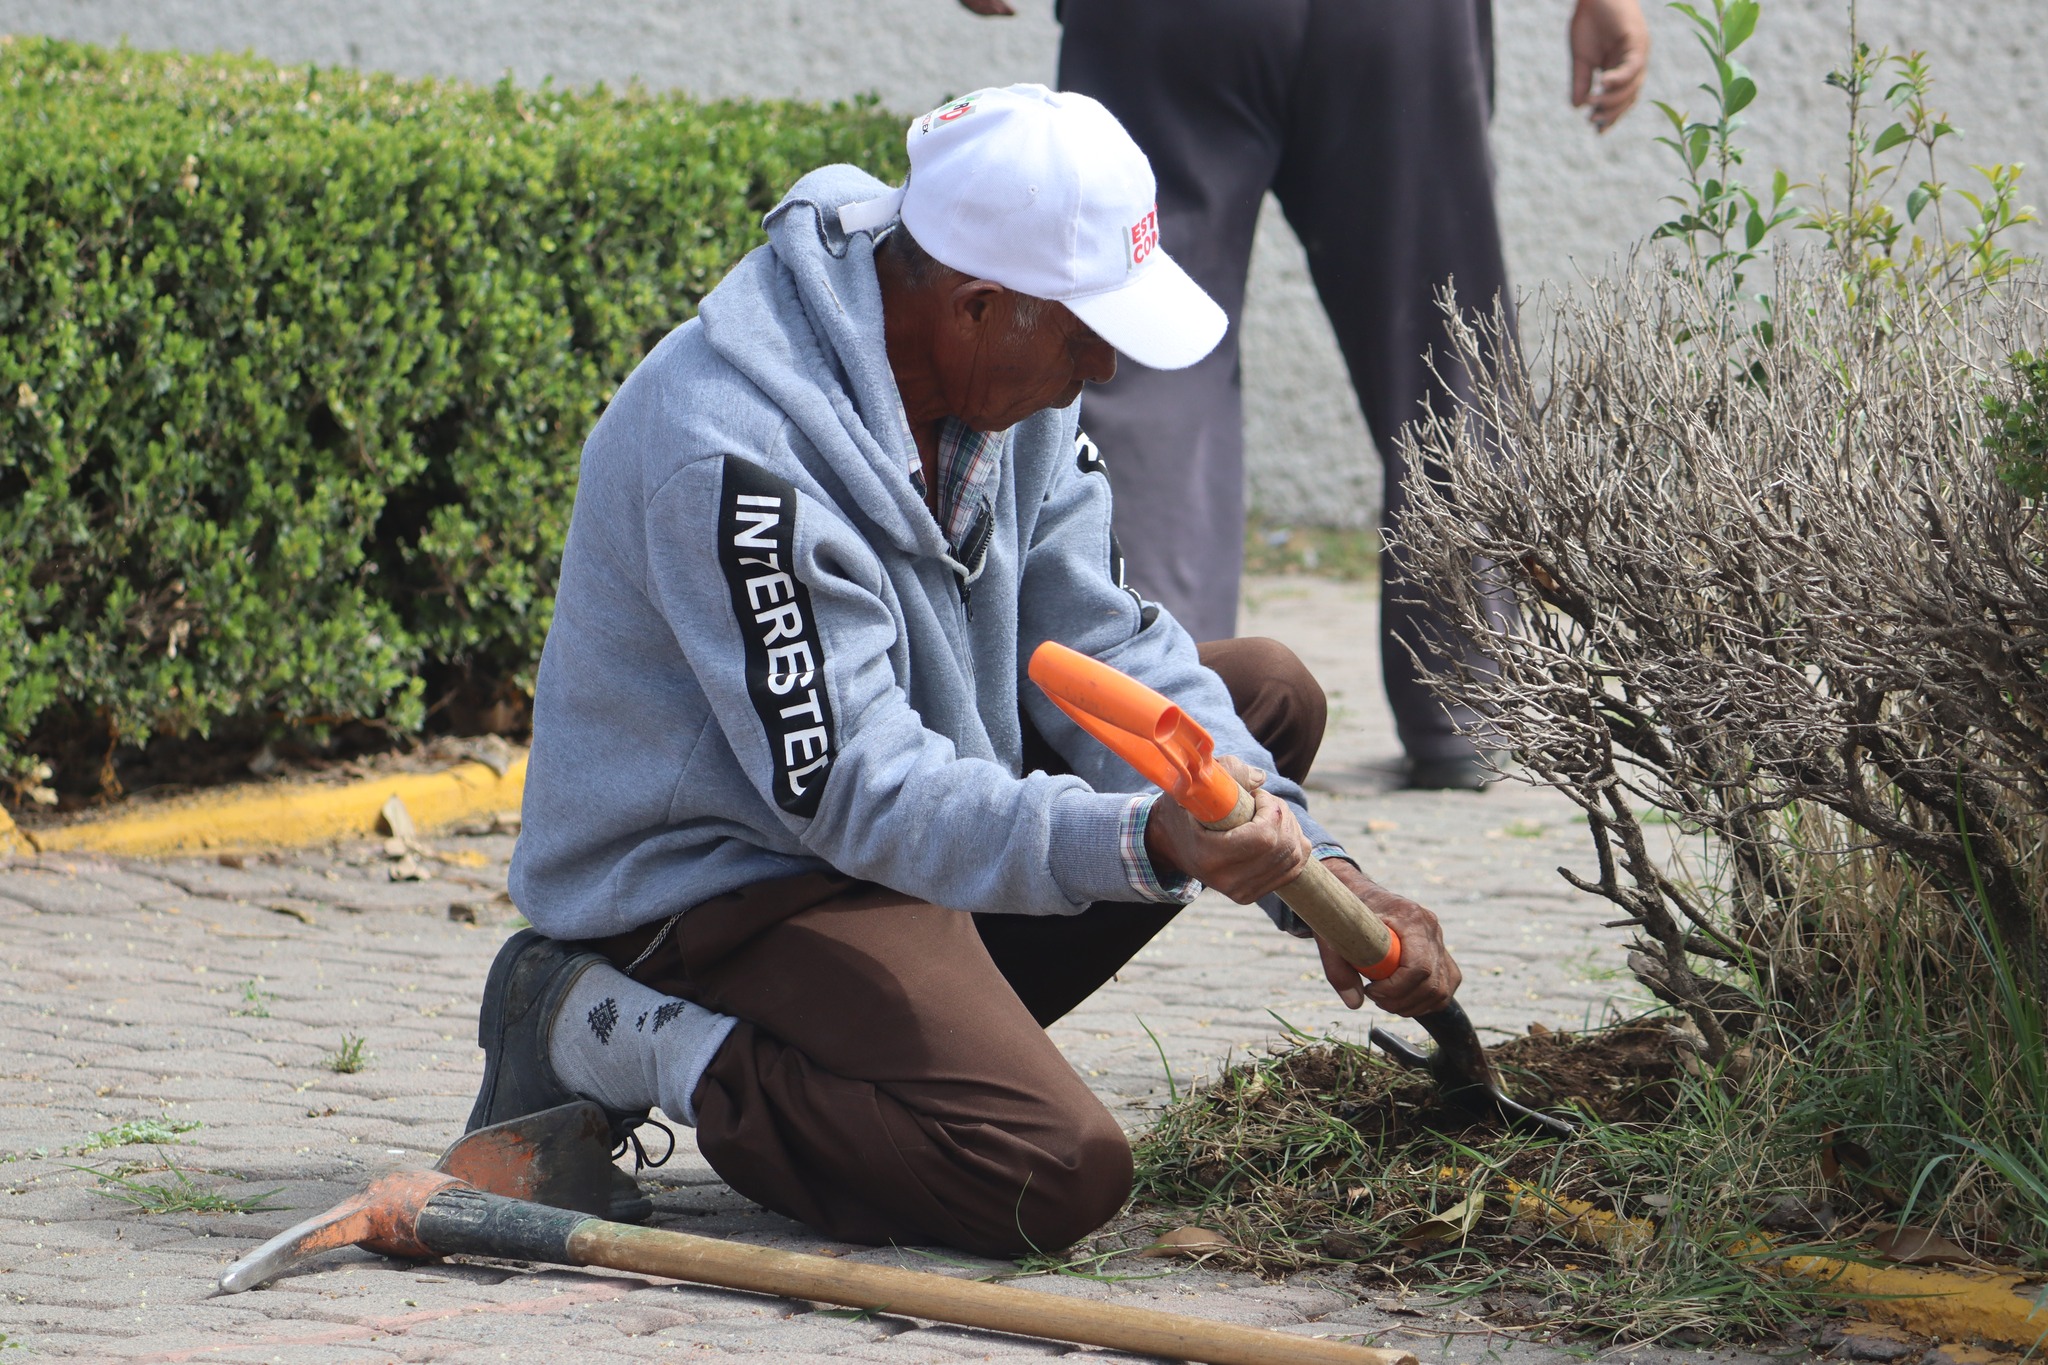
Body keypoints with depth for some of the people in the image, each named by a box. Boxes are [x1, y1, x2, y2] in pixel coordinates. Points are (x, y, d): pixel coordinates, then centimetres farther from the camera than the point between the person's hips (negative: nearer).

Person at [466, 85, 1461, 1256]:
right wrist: (1143, 843, -43)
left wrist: (1313, 869, -12)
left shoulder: (1004, 362, -3)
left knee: (1269, 694, 7)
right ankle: (613, 1038, -8)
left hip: (912, 827, 9)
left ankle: (917, 1036, 2)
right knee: (1060, 1177, -27)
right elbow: (853, 793, -31)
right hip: (718, 883, -9)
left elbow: (1102, 648, 0)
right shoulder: (737, 451, -30)